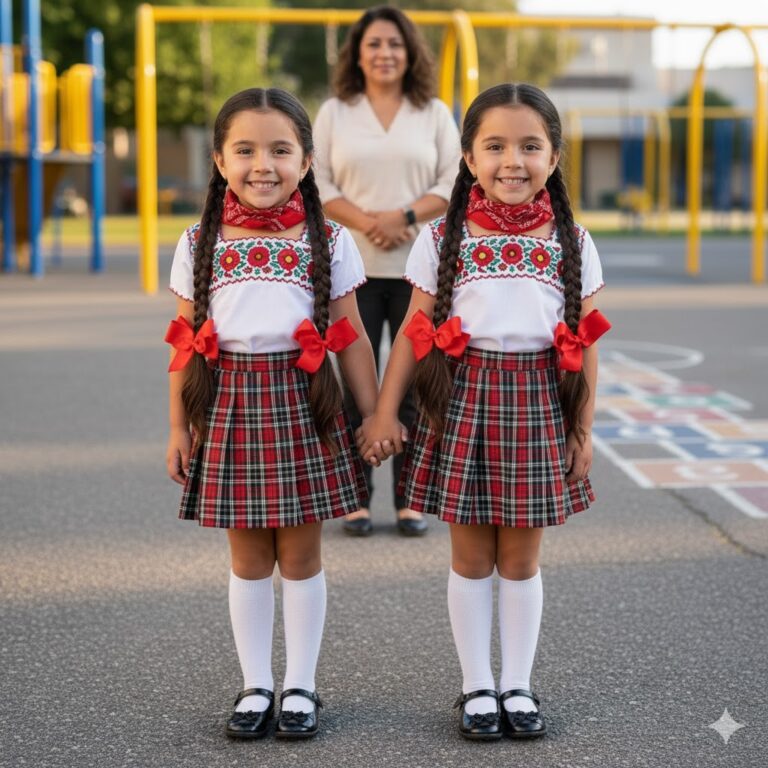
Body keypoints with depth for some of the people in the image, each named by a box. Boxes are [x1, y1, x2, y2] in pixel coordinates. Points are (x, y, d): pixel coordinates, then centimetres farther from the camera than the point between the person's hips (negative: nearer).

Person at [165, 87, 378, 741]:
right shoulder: (199, 245, 2)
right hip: (229, 405, 1)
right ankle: (256, 686, 22)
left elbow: (351, 339, 3)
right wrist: (179, 427, 3)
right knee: (248, 557, 9)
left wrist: (375, 416, 1)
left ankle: (300, 686, 20)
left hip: (301, 404, -1)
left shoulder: (329, 242, 0)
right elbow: (185, 344, 5)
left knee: (300, 554, 7)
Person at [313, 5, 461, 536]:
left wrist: (404, 215, -14)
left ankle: (410, 501, 9)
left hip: (417, 268, 0)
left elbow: (455, 184, 2)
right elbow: (318, 183, 1)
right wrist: (365, 222, -14)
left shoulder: (434, 114, 8)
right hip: (353, 268, 0)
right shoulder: (335, 113, 7)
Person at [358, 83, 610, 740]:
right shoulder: (443, 238, -2)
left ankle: (518, 686, 23)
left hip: (537, 407, 1)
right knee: (471, 558, 8)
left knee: (521, 559, 9)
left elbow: (585, 343, 4)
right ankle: (477, 687, 20)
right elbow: (415, 333, 0)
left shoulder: (572, 242, 1)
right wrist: (384, 412, -4)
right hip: (462, 403, -1)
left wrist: (583, 430, 3)